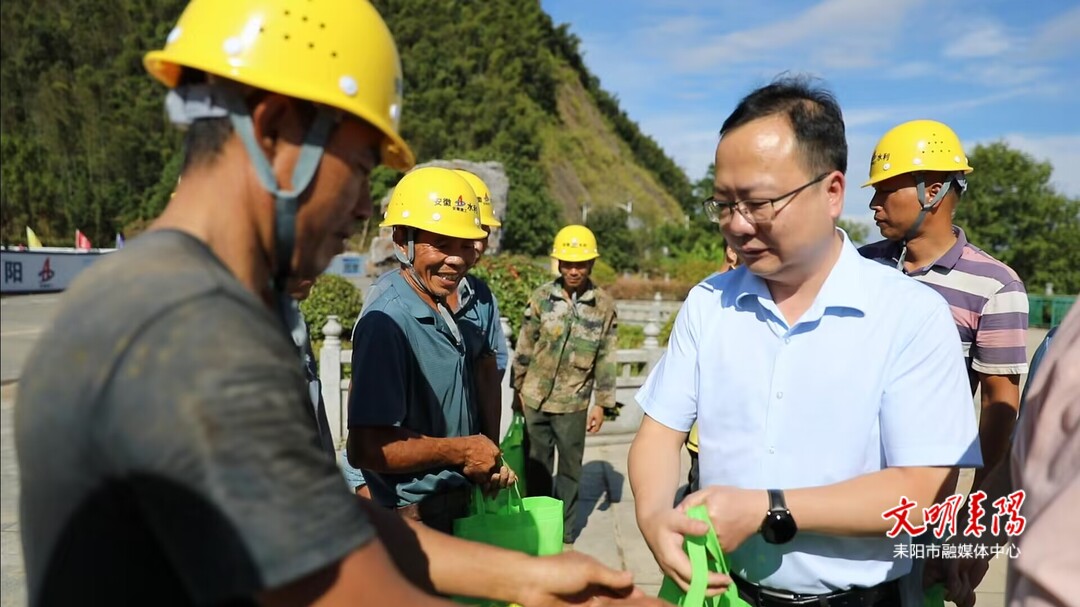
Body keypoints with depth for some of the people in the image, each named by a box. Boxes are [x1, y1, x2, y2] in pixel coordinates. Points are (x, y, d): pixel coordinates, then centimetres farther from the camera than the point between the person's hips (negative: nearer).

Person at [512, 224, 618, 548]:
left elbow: (606, 358, -1)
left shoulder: (604, 305, -4)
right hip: (535, 398, 1)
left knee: (570, 467, 10)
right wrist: (518, 389, 6)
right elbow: (524, 347, 4)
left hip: (573, 403, -1)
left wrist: (602, 403, -2)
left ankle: (565, 529, 26)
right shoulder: (541, 297, -3)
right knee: (536, 464, 13)